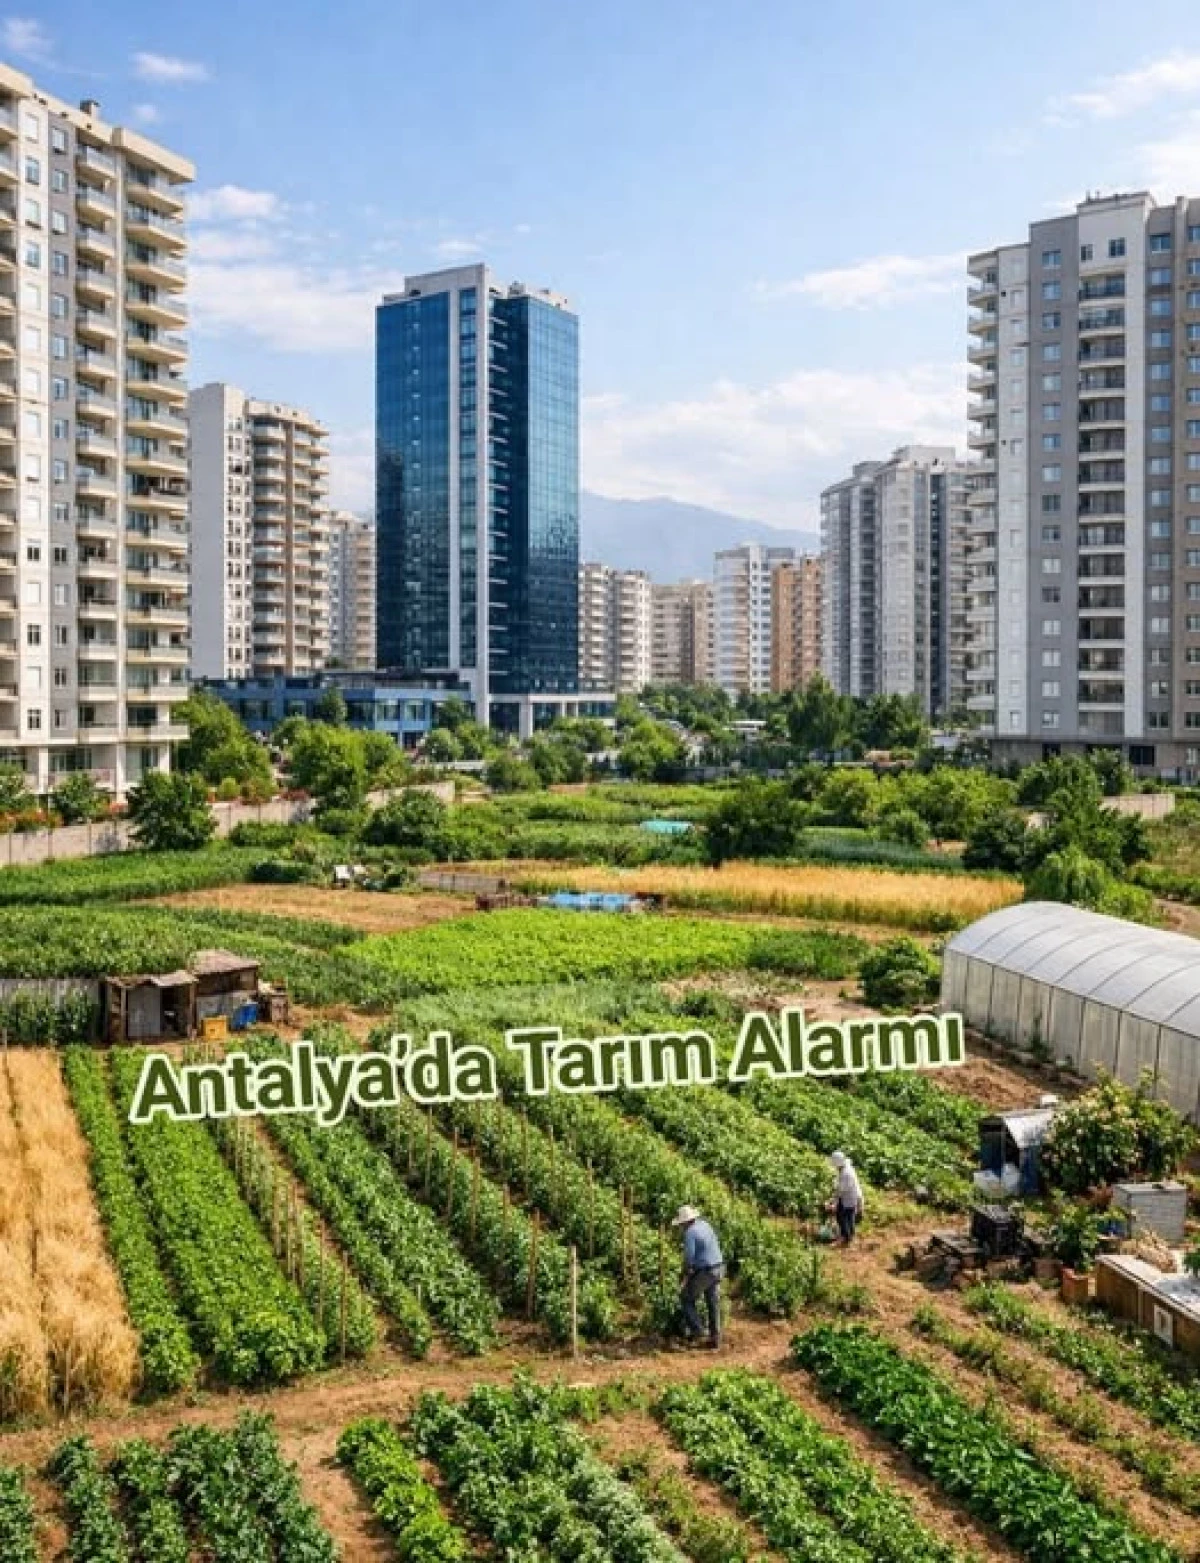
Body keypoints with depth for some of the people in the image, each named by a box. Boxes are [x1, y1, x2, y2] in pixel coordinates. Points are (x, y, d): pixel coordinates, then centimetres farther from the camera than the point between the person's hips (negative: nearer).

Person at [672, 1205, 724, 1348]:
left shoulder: (690, 1233, -19)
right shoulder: (704, 1225, 9)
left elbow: (689, 1258, -21)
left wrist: (685, 1278, -8)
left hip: (704, 1272, -8)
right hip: (717, 1268, 8)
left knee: (687, 1298, 10)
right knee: (713, 1304, 14)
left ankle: (697, 1332, 9)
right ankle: (715, 1339, 18)